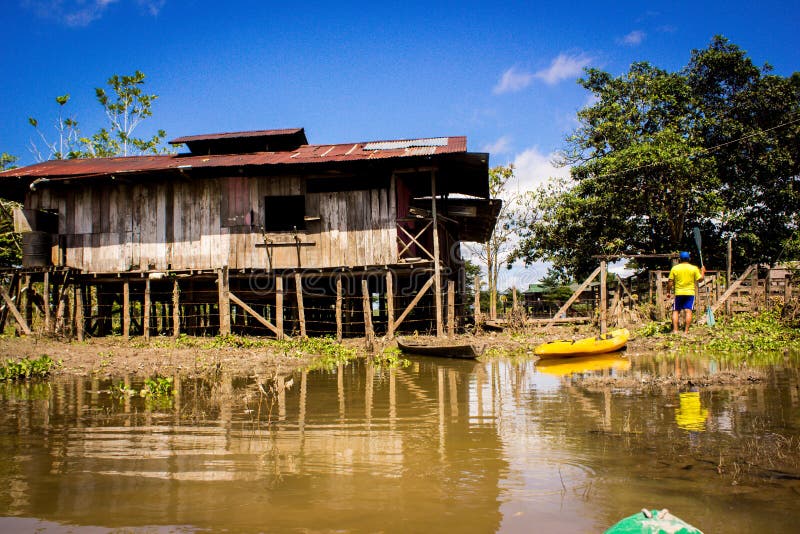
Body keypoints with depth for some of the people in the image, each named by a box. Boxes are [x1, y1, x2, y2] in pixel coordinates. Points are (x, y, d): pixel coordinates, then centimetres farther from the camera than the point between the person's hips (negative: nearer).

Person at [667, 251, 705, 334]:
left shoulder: (674, 268, -1)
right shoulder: (694, 268, -1)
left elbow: (670, 282, -1)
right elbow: (700, 279, 3)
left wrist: (668, 292, 8)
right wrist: (702, 272, 20)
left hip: (678, 293, 0)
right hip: (690, 293, 0)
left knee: (676, 311, 5)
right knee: (688, 311, -2)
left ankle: (675, 330, -2)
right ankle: (686, 330, -6)